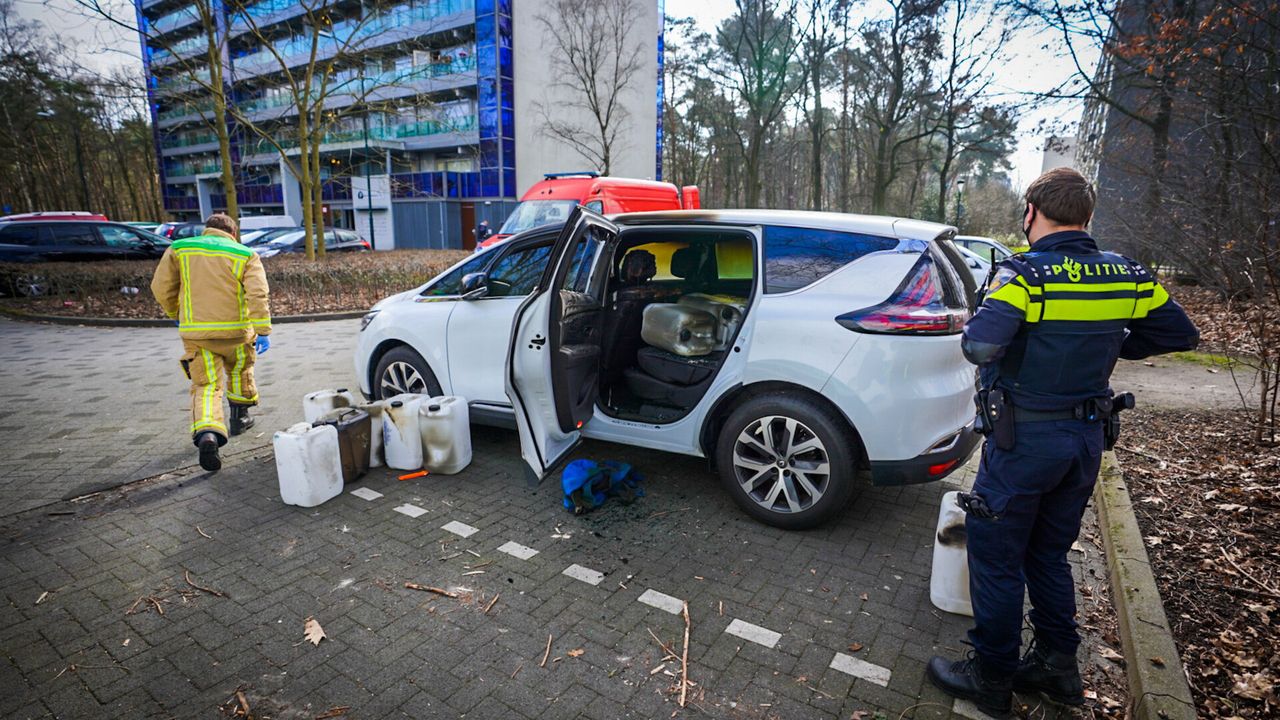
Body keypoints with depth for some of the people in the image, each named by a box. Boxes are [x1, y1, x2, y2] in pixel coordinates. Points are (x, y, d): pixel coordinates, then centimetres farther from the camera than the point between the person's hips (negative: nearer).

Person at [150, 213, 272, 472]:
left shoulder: (178, 249, 8)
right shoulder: (246, 255, 2)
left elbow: (161, 288, 5)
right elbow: (258, 295, -12)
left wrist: (177, 314, 23)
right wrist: (262, 332, -15)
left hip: (195, 332, 1)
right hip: (235, 330, 0)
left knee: (205, 386, 4)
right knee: (240, 371, 26)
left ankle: (206, 434, -18)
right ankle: (239, 417, 37)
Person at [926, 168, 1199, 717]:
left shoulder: (1024, 273, -19)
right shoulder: (1126, 276, 1)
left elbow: (980, 346, -31)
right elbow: (1180, 333, 12)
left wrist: (974, 330, -9)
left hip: (1023, 439, -6)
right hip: (1087, 439, 7)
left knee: (996, 558, 8)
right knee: (1049, 554, 23)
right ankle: (1058, 666, 34)